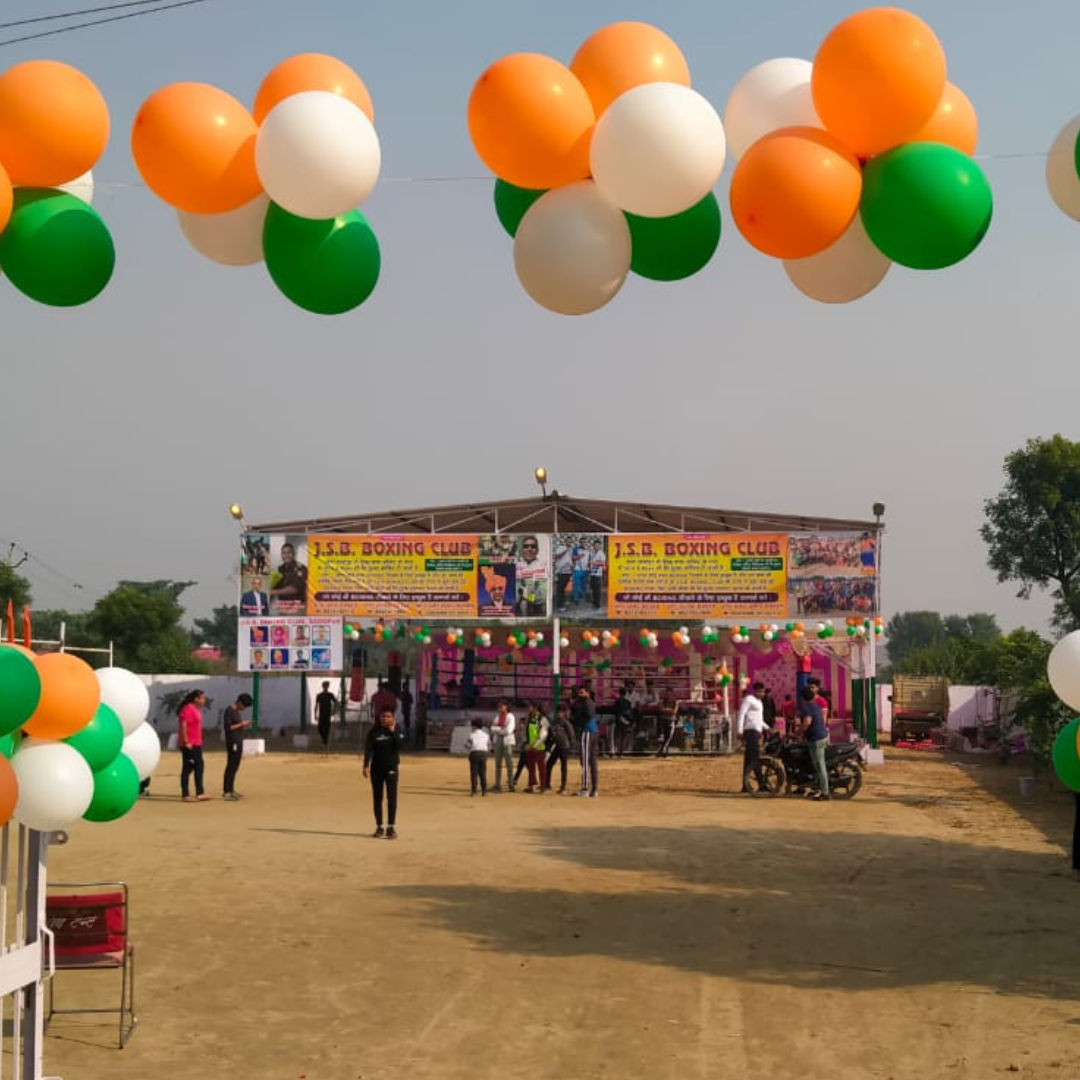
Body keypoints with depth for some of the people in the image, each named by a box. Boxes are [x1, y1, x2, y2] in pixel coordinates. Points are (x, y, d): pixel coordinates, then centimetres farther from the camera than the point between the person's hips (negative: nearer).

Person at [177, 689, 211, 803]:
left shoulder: (195, 710, 16)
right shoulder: (188, 709, -15)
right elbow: (183, 726, -21)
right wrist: (186, 742, -23)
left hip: (196, 744, 10)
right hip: (189, 745, -10)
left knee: (199, 767, 11)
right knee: (188, 768, -5)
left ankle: (200, 793, 14)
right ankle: (185, 795, -1)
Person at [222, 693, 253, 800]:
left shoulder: (238, 711, 16)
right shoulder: (229, 711, -11)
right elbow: (227, 727, -17)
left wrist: (245, 725, 7)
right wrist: (241, 724, -16)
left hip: (239, 742, 9)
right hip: (232, 742, -9)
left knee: (235, 767, 10)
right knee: (231, 766, -10)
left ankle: (231, 790, 15)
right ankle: (226, 793, -11)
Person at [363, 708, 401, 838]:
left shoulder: (396, 731, 2)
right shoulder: (374, 732, 3)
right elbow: (368, 749, -2)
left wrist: (393, 731, -16)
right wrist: (366, 766, -13)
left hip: (391, 768, -1)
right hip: (376, 769, 1)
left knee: (392, 797, -10)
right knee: (377, 798, 6)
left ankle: (391, 827, -8)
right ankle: (379, 827, 15)